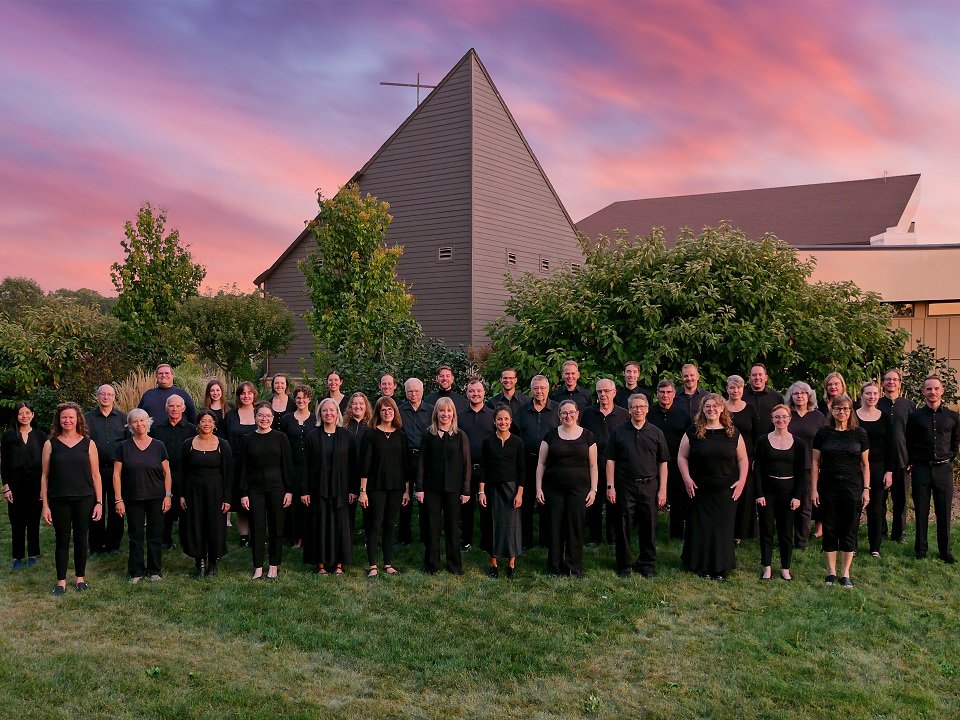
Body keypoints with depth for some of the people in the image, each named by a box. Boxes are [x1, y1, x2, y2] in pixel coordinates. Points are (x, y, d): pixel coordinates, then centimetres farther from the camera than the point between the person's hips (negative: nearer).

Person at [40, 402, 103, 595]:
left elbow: (95, 475, 3)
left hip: (84, 500, 0)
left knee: (81, 539, 8)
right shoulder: (50, 444, 3)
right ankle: (61, 581, 17)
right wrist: (44, 505, -2)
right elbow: (44, 476, 3)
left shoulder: (88, 444, 2)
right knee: (62, 540, 6)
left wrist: (99, 502, -1)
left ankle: (80, 578, 21)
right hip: (59, 500, 0)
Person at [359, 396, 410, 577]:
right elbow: (365, 464, -6)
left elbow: (406, 463, 9)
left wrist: (407, 490, 6)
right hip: (376, 486, -3)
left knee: (389, 525, 9)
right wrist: (363, 491, -10)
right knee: (374, 525, 1)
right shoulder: (371, 435, -3)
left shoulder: (401, 435, 6)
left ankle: (388, 564, 17)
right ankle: (373, 566, 8)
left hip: (396, 487, 3)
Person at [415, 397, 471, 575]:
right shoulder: (428, 435, 2)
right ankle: (432, 564, 18)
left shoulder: (460, 436, 1)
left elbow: (466, 465, 1)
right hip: (432, 487, 0)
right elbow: (422, 462, 2)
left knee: (452, 526, 7)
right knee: (432, 526, 6)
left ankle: (454, 564, 19)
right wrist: (419, 488, -3)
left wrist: (466, 490, -3)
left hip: (453, 488, 0)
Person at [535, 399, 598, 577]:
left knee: (576, 527, 2)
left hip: (579, 489, 0)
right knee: (554, 527, 4)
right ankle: (554, 567, 16)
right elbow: (541, 464, 5)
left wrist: (593, 489, -1)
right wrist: (539, 488, -1)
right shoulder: (551, 435, 4)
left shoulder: (587, 436, 5)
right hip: (553, 489, 0)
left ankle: (574, 567, 14)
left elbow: (593, 465, 6)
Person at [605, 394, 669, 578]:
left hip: (649, 486, 1)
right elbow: (610, 460, 4)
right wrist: (610, 486, -3)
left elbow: (663, 463, 6)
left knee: (649, 527, 6)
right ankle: (624, 564, 17)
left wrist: (662, 489, 0)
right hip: (625, 486, -1)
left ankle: (647, 564, 21)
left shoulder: (656, 433, 6)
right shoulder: (619, 432, 4)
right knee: (623, 527, 4)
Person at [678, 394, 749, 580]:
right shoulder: (693, 432, 0)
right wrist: (687, 479, -6)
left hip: (726, 491, 1)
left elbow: (743, 459, 7)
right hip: (699, 490, 0)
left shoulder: (733, 433, 3)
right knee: (701, 527, 5)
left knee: (723, 528, 4)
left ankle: (721, 568, 16)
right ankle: (702, 566, 17)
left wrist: (742, 480, -2)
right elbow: (682, 457, 3)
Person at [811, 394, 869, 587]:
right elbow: (815, 462, 3)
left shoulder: (859, 433, 2)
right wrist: (814, 489, -1)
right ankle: (831, 572, 16)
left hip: (852, 488, 0)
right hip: (828, 488, 0)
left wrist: (866, 489, 0)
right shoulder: (823, 433, 1)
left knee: (850, 531, 4)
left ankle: (845, 573, 15)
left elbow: (865, 464, 6)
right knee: (829, 530, 5)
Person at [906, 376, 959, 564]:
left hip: (943, 469, 1)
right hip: (921, 469, -1)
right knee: (921, 511, 5)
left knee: (944, 512, 5)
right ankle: (920, 549, 16)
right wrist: (913, 461, 2)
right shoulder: (915, 416, 1)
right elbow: (908, 443, 8)